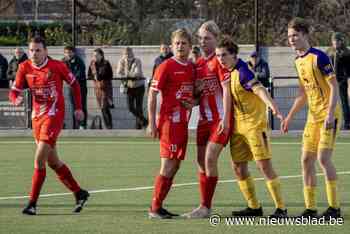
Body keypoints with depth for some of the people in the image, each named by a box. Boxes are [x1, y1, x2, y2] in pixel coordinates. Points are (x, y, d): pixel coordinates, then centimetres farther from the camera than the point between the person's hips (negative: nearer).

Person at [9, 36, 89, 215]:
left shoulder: (57, 66, -10)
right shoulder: (24, 68, 0)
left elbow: (74, 84, 4)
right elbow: (14, 92, 0)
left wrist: (78, 108, 4)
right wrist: (16, 99, -23)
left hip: (53, 115, -6)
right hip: (37, 116, 6)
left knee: (39, 159, -14)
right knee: (53, 162, 13)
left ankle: (32, 203, -10)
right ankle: (79, 193, 28)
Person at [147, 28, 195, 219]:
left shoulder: (192, 68, 12)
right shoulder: (166, 67, -9)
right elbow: (152, 94, -10)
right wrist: (151, 123, -14)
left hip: (183, 123, 8)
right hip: (169, 122, -8)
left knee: (175, 166, 9)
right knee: (168, 166, -9)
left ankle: (158, 206, 15)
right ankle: (154, 209, -4)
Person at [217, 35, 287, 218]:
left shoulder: (242, 71, -18)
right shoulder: (229, 72, 7)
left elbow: (259, 89, -32)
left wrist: (272, 106, -47)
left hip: (254, 123, -9)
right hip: (238, 125, 9)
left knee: (264, 165, -11)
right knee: (238, 167, 8)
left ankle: (281, 208, -8)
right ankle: (254, 207, 18)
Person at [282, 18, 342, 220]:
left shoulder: (319, 57, -14)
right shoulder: (299, 61, 11)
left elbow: (334, 87, -16)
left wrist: (330, 115, -24)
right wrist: (290, 117, 18)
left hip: (329, 114, -9)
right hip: (313, 116, 9)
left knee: (323, 157, -16)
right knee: (307, 160, 4)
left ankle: (335, 207, -8)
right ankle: (310, 209, 9)